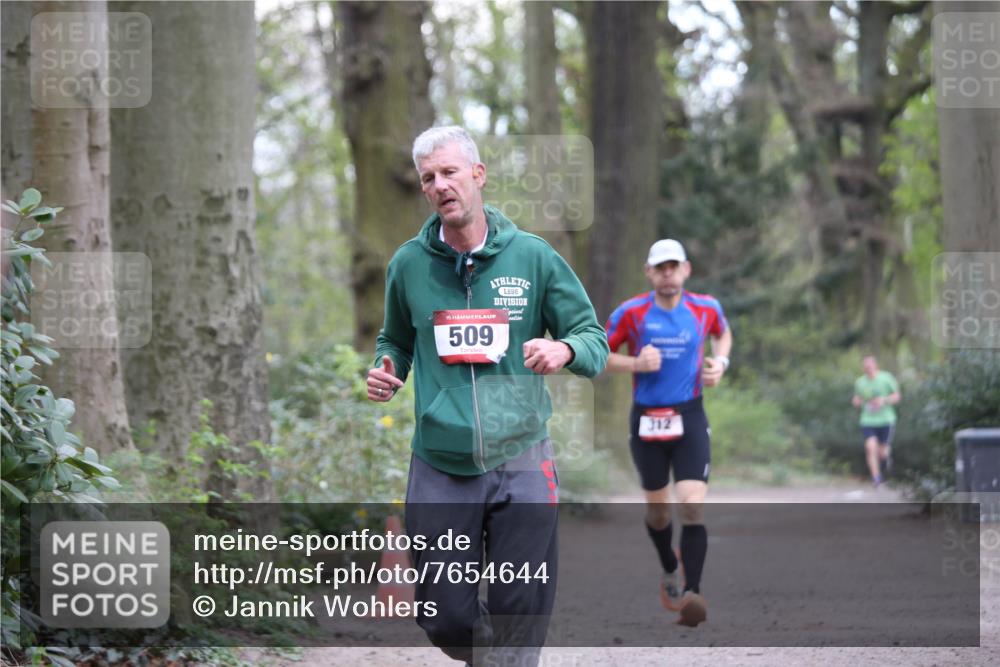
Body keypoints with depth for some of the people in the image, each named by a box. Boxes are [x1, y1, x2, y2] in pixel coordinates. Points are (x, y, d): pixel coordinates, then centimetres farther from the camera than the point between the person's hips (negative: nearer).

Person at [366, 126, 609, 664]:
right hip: (439, 470, 1)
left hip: (521, 464, -1)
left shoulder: (532, 256, 1)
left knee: (521, 619, -2)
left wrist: (565, 349, -18)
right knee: (445, 620, 2)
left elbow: (594, 338, 5)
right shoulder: (409, 264, 6)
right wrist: (384, 369, 0)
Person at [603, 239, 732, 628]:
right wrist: (635, 364, -15)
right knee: (657, 509, 12)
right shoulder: (630, 313, -5)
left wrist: (720, 362, 3)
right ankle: (669, 570, 40)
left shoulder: (705, 308, 1)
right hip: (646, 421, 0)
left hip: (689, 420, 0)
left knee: (692, 507, -16)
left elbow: (723, 334, 24)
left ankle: (692, 592, -19)